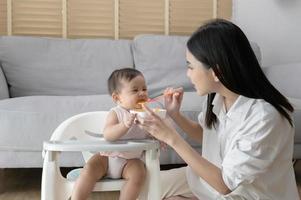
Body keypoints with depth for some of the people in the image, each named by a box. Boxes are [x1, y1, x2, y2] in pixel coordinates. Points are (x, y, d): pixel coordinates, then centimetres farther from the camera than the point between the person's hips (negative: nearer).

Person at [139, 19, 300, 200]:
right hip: (218, 175, 7)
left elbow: (226, 184, -30)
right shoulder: (218, 95, -12)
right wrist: (175, 114, -10)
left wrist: (173, 138, -30)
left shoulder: (264, 117, -35)